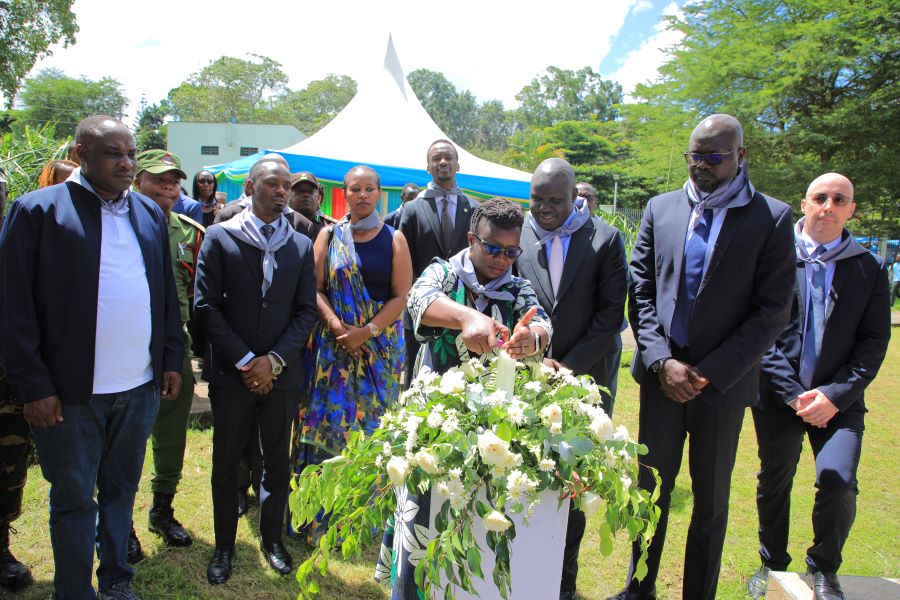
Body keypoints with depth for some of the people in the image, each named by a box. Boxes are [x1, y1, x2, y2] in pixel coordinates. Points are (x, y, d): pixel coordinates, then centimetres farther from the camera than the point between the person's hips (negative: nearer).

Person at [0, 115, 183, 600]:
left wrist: (171, 360, 9)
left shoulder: (150, 213, 9)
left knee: (121, 489, 18)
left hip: (140, 385, 5)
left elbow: (167, 293, 13)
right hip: (70, 391, -4)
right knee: (74, 499, 11)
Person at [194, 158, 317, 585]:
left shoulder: (301, 246, 4)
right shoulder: (219, 237, -2)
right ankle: (224, 547, 28)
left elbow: (306, 311, 2)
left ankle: (272, 538, 32)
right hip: (231, 373, -1)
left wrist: (274, 359, -10)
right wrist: (244, 360, -12)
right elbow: (206, 305, -7)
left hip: (281, 373, 2)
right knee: (226, 464, 11)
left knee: (278, 462, 12)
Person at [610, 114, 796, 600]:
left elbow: (773, 311, -7)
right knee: (651, 487, 14)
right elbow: (640, 290, 3)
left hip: (722, 379, -2)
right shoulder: (661, 208, 4)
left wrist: (709, 372, -13)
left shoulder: (771, 218, -5)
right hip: (662, 372, 2)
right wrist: (662, 360, -9)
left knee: (711, 499, 12)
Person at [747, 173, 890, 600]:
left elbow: (873, 342, 0)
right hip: (778, 395, 0)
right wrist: (792, 393, -10)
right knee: (773, 484, 13)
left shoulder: (870, 268, 3)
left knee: (838, 482, -17)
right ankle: (772, 564, 38)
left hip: (839, 400, 0)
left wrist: (835, 395, -12)